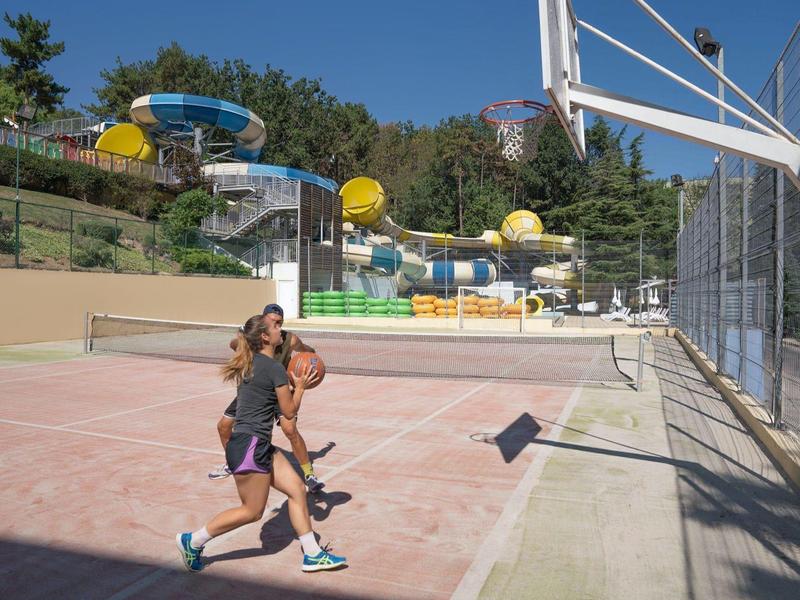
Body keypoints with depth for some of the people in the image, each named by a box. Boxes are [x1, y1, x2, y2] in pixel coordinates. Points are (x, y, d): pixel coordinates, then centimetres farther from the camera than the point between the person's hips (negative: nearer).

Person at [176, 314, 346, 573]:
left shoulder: (251, 364, 10)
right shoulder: (275, 368, -16)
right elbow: (289, 412, -9)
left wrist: (293, 384, 13)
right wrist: (300, 386, 6)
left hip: (261, 446, 10)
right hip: (249, 447, -10)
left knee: (297, 489, 10)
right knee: (252, 511, 5)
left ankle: (312, 555, 18)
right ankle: (192, 541, 20)